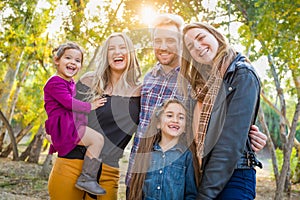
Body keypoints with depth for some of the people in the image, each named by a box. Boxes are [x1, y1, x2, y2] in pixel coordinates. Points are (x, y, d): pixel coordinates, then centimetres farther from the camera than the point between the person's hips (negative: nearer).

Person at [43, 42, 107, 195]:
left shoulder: (71, 83, 21)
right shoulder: (55, 82, -12)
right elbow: (69, 102, -19)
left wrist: (90, 103, 14)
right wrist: (90, 106, -10)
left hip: (71, 124, 11)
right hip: (62, 126, -11)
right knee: (97, 139, -21)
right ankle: (86, 179, -19)